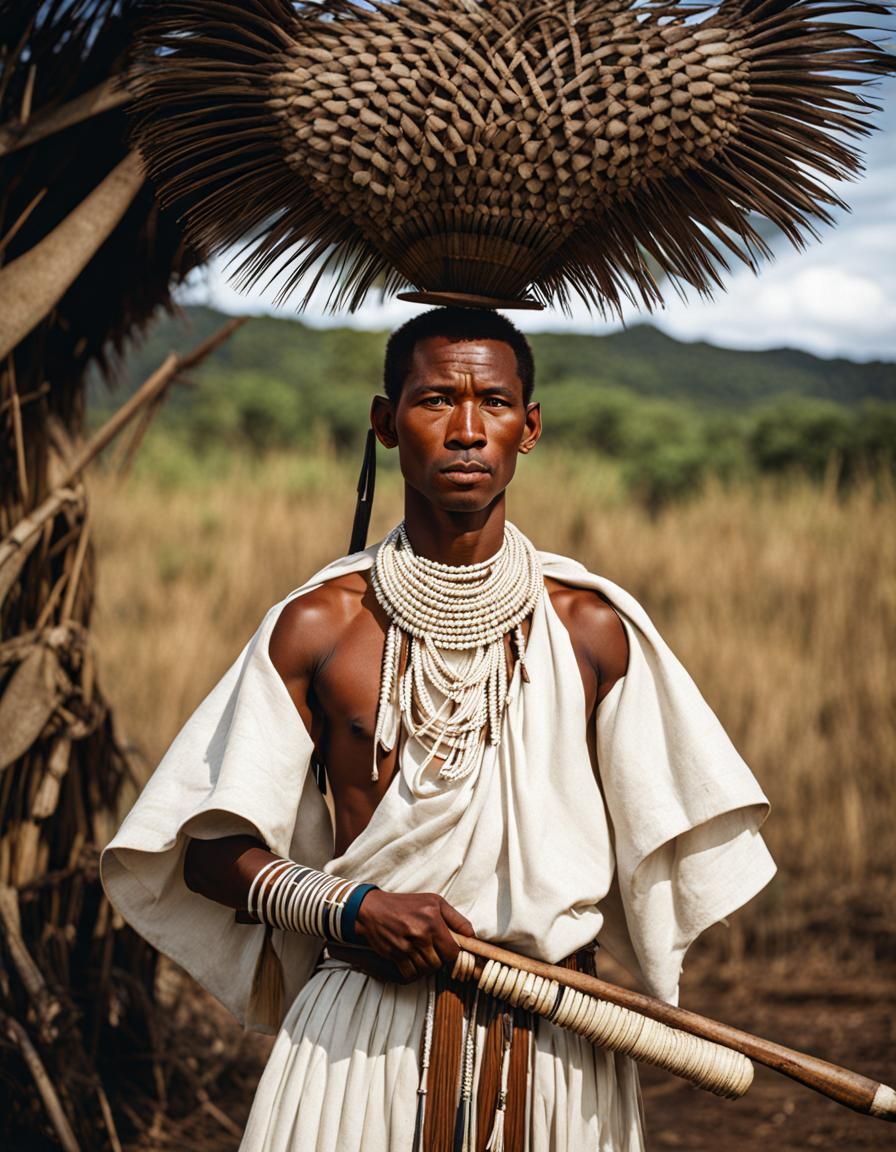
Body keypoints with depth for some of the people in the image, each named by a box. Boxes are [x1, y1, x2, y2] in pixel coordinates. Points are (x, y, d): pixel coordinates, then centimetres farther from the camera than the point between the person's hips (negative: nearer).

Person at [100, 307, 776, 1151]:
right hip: (361, 1037, -1)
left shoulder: (593, 629, 1)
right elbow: (208, 850, -1)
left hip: (559, 1042, 2)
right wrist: (349, 907, -16)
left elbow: (656, 850, 9)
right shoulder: (316, 626, -2)